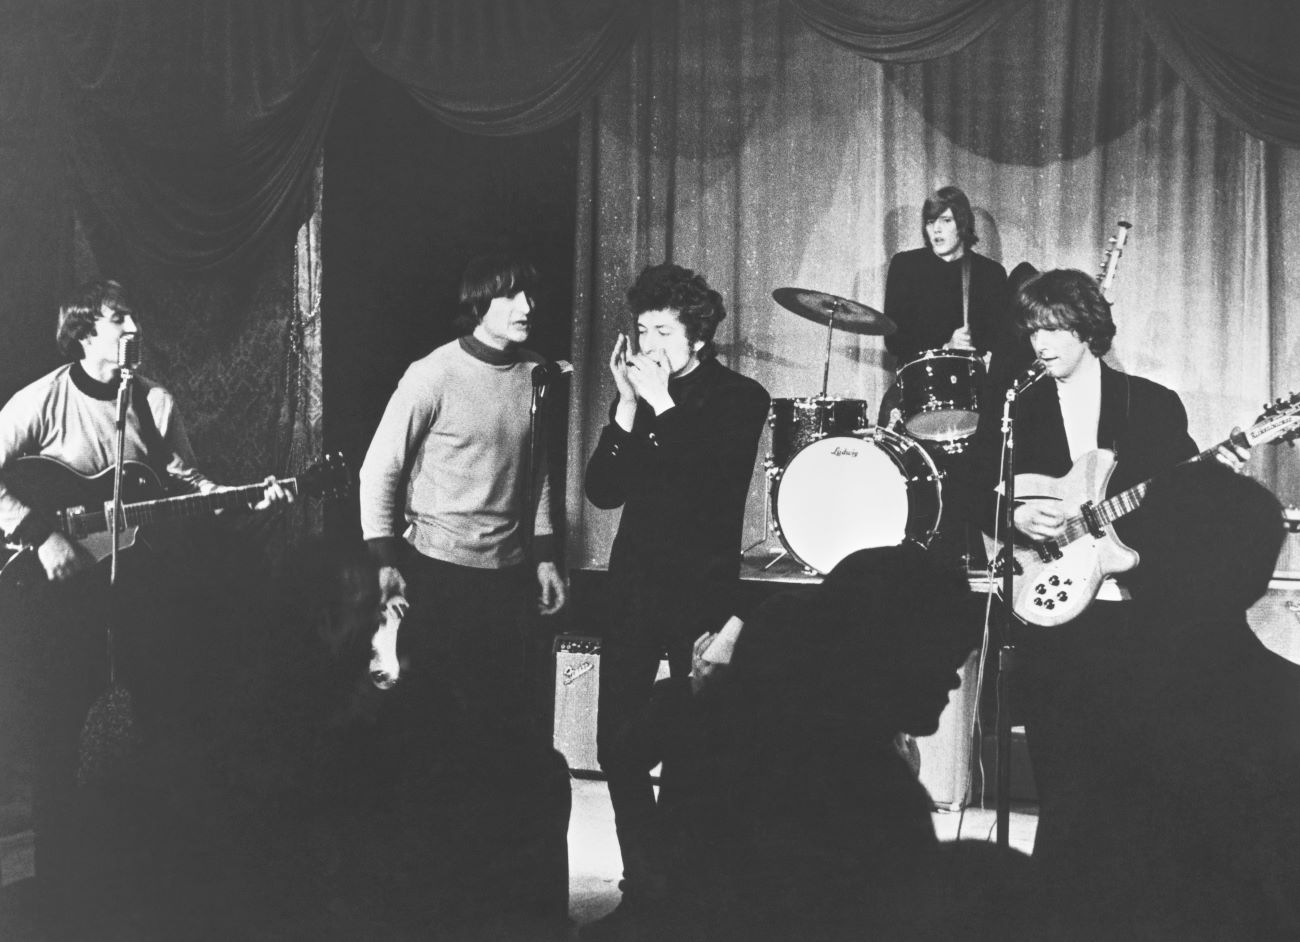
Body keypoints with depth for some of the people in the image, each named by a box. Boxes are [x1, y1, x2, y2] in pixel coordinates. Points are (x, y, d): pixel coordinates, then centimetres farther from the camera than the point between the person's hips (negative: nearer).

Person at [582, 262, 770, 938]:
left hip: (702, 590, -5)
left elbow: (711, 487, -17)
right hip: (635, 584, 5)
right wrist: (628, 409, -7)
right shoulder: (639, 393, 10)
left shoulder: (740, 399, -2)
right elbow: (603, 491, 3)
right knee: (617, 742, 3)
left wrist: (662, 408, -15)